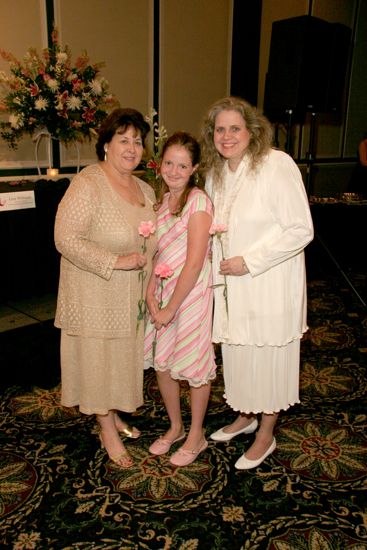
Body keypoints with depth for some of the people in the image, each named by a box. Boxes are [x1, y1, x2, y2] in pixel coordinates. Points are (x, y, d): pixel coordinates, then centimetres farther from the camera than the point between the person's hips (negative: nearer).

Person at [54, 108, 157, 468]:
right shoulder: (87, 184, -17)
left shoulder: (145, 189, 7)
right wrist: (116, 261, -26)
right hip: (97, 295, -7)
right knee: (99, 358, 7)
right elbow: (66, 238, -23)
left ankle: (115, 415, 40)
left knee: (124, 355, 18)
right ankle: (107, 430, 26)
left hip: (132, 296, 7)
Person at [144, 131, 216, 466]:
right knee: (161, 363, 15)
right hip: (163, 290, 7)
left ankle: (196, 436, 29)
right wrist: (150, 293, -7)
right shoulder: (162, 200, 7)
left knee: (194, 366, 8)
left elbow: (194, 264, -19)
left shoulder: (198, 201, -16)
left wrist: (170, 309, -15)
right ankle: (175, 427, 37)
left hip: (192, 291, -7)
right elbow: (158, 252, 6)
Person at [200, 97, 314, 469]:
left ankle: (266, 435, 29)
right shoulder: (215, 173, 6)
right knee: (237, 351, 18)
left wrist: (248, 261, -20)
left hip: (269, 282, -6)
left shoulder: (276, 165, -17)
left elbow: (301, 230, -19)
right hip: (231, 282, 7)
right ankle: (245, 416, 43)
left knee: (267, 354, 7)